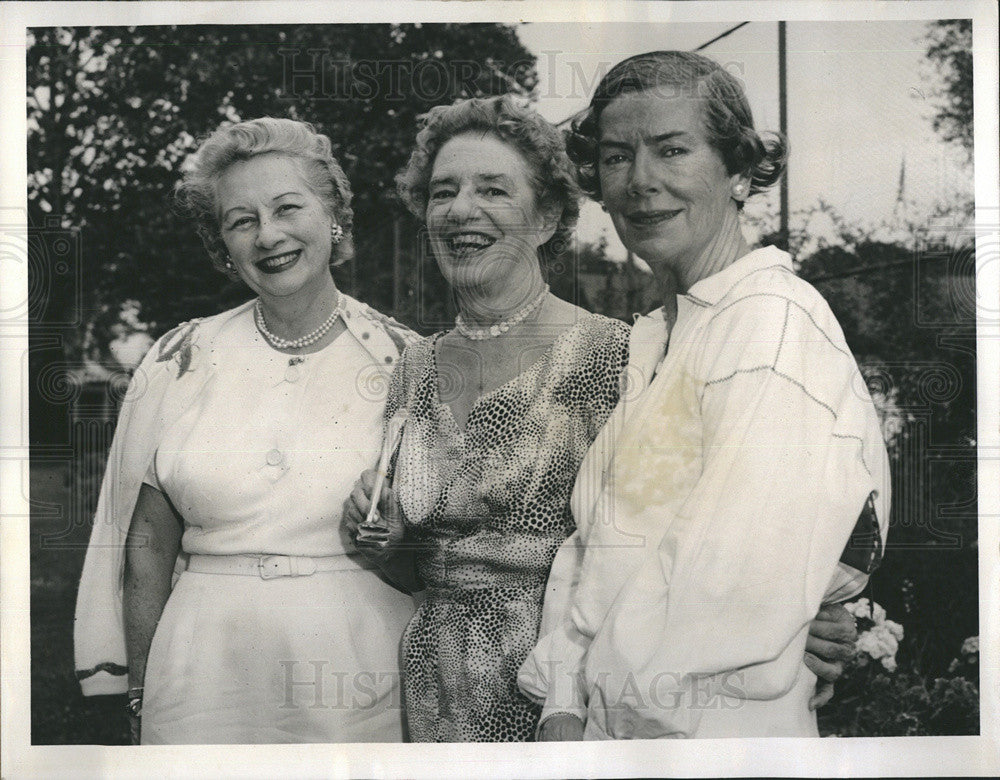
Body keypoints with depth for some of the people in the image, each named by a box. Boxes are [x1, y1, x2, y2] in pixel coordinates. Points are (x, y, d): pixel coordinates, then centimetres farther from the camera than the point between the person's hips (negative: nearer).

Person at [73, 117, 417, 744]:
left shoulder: (405, 361, 0)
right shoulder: (179, 363, 2)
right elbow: (147, 544, 6)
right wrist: (144, 695, 5)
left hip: (366, 677, 0)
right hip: (210, 685, 1)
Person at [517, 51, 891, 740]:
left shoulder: (777, 321, -17)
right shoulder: (655, 335, 10)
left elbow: (734, 600, -24)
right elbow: (594, 542, 6)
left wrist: (612, 683, -12)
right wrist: (563, 708, -4)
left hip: (718, 732, -7)